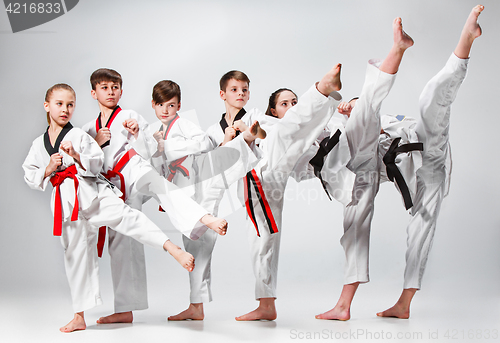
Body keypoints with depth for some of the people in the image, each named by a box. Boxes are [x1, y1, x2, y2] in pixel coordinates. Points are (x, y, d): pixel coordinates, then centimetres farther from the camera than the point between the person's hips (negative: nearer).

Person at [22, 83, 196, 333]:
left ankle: (174, 250, -44)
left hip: (90, 190, -3)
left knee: (125, 217, -30)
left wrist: (77, 156, -18)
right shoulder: (38, 144, 13)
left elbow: (97, 164, 0)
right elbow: (30, 176, 14)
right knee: (75, 254, 10)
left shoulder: (79, 136, 3)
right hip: (66, 200, 4)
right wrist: (48, 170, -5)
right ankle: (79, 317, 20)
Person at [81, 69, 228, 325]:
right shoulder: (88, 130, 22)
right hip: (114, 186, 5)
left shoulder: (131, 117, 11)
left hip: (134, 169, -5)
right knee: (119, 243, 4)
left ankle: (205, 219, -68)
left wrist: (137, 133, -15)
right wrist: (96, 144, -1)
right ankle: (124, 310, 11)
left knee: (158, 185, -40)